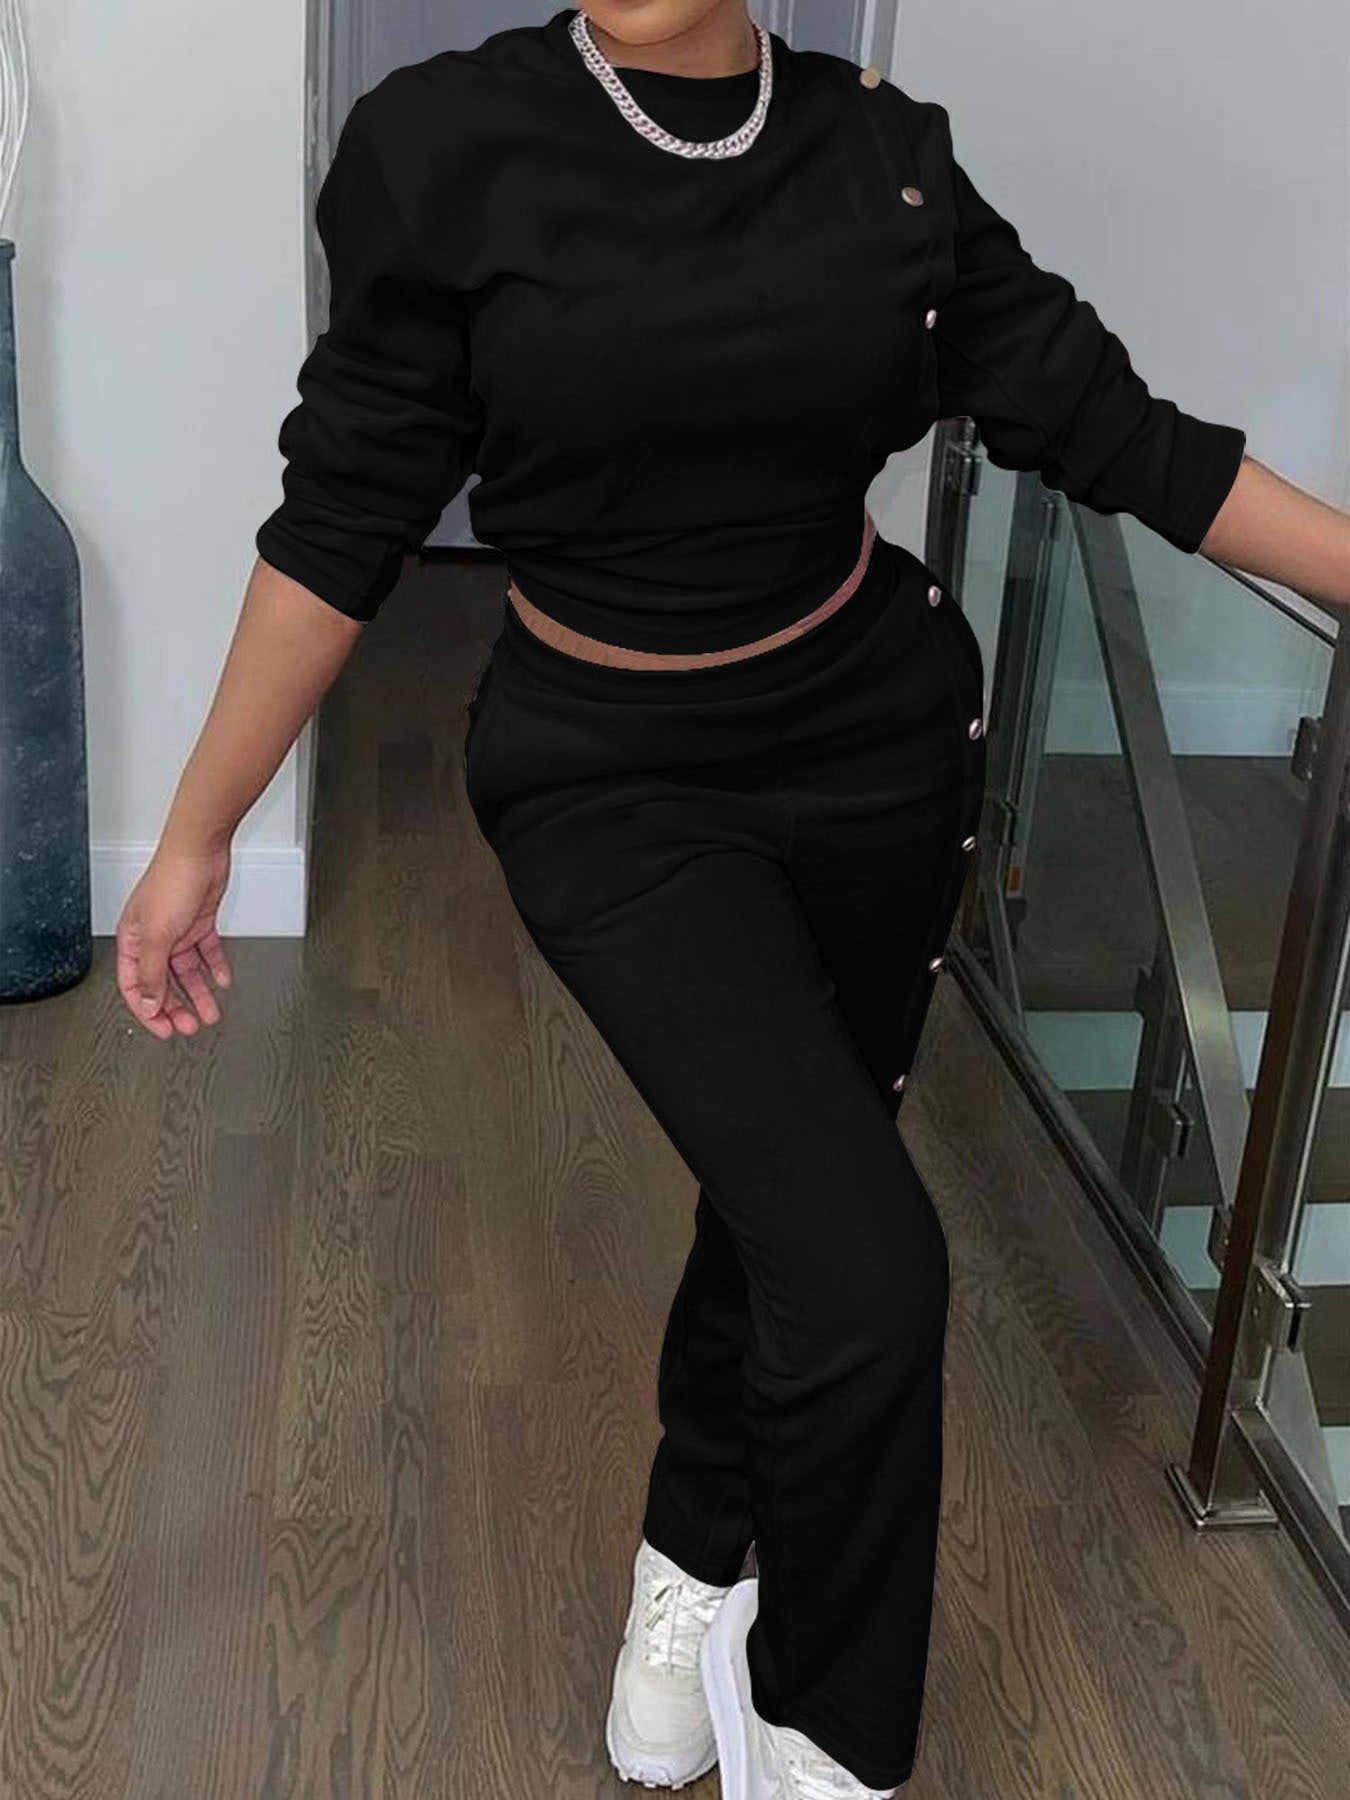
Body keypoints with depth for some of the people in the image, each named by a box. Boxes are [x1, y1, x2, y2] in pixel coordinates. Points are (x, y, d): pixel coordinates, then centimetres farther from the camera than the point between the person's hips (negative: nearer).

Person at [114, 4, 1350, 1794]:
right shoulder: (449, 145, -13)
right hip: (614, 782, -3)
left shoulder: (886, 150, -5)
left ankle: (691, 1566, 46)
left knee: (787, 1189, 16)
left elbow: (1110, 427, 0)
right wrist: (198, 831, -5)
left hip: (880, 740, 4)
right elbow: (344, 517, -8)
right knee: (865, 1264, -14)